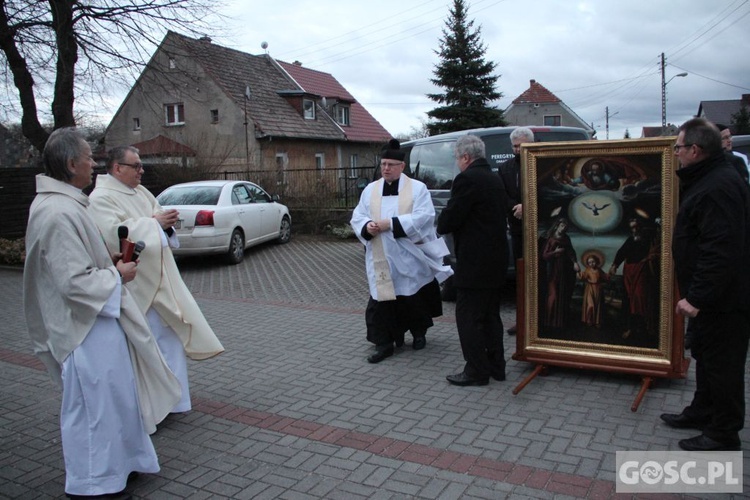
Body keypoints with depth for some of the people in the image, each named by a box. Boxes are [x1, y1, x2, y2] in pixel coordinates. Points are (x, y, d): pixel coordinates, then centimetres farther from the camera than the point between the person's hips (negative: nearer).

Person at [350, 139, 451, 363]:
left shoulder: (417, 188, -2)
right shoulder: (370, 190, 9)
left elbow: (423, 217, -14)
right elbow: (357, 218, 7)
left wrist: (390, 223, -21)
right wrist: (367, 226, -17)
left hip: (410, 258, -2)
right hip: (381, 259, 3)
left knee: (414, 298, 10)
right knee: (381, 299, -1)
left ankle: (419, 333, 33)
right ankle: (384, 343, 7)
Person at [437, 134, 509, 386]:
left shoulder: (467, 179, -16)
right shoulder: (495, 179, 12)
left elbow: (448, 220, -17)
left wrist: (441, 225, 6)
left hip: (474, 263, -9)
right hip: (495, 261, 9)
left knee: (468, 317, 1)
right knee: (490, 316, 17)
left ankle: (476, 371, 8)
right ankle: (495, 366, 25)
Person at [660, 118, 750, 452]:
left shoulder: (718, 188, -24)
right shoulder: (708, 179, 11)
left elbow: (720, 252, -31)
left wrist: (698, 297, -27)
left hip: (722, 300, -11)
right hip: (711, 296, 11)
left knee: (721, 364, 2)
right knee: (705, 356, 22)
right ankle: (703, 412, 39)